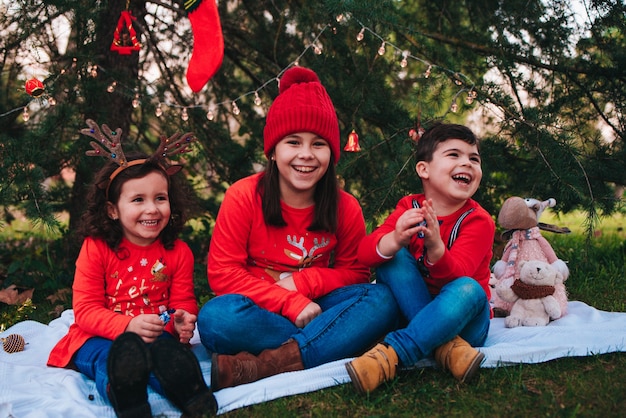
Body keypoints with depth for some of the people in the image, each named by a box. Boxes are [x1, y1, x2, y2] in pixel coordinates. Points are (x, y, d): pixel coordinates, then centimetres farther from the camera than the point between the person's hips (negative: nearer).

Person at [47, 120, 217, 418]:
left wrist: (181, 319, -22)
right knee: (116, 359, -39)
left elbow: (183, 303, 6)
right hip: (100, 338, -2)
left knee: (173, 356, -35)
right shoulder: (96, 248, -4)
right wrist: (128, 325, -29)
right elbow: (85, 310, -9)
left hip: (155, 335, 2)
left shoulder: (178, 252, 5)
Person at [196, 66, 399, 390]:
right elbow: (223, 273, -13)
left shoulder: (346, 207, -2)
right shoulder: (244, 196, -10)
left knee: (381, 300, -24)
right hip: (260, 312, -2)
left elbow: (354, 272, 4)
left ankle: (264, 365, -35)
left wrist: (301, 282, -16)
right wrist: (291, 304, -21)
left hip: (313, 308, 3)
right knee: (217, 318, -35)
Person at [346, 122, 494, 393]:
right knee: (394, 257, -20)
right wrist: (394, 240, -41)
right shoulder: (409, 207, -3)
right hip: (411, 308, 2)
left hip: (460, 318, -2)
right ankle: (445, 346, -28)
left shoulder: (479, 221, -11)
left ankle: (392, 353, -38)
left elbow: (455, 276, -26)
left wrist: (435, 248, -49)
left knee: (468, 290, -34)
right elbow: (365, 253, -17)